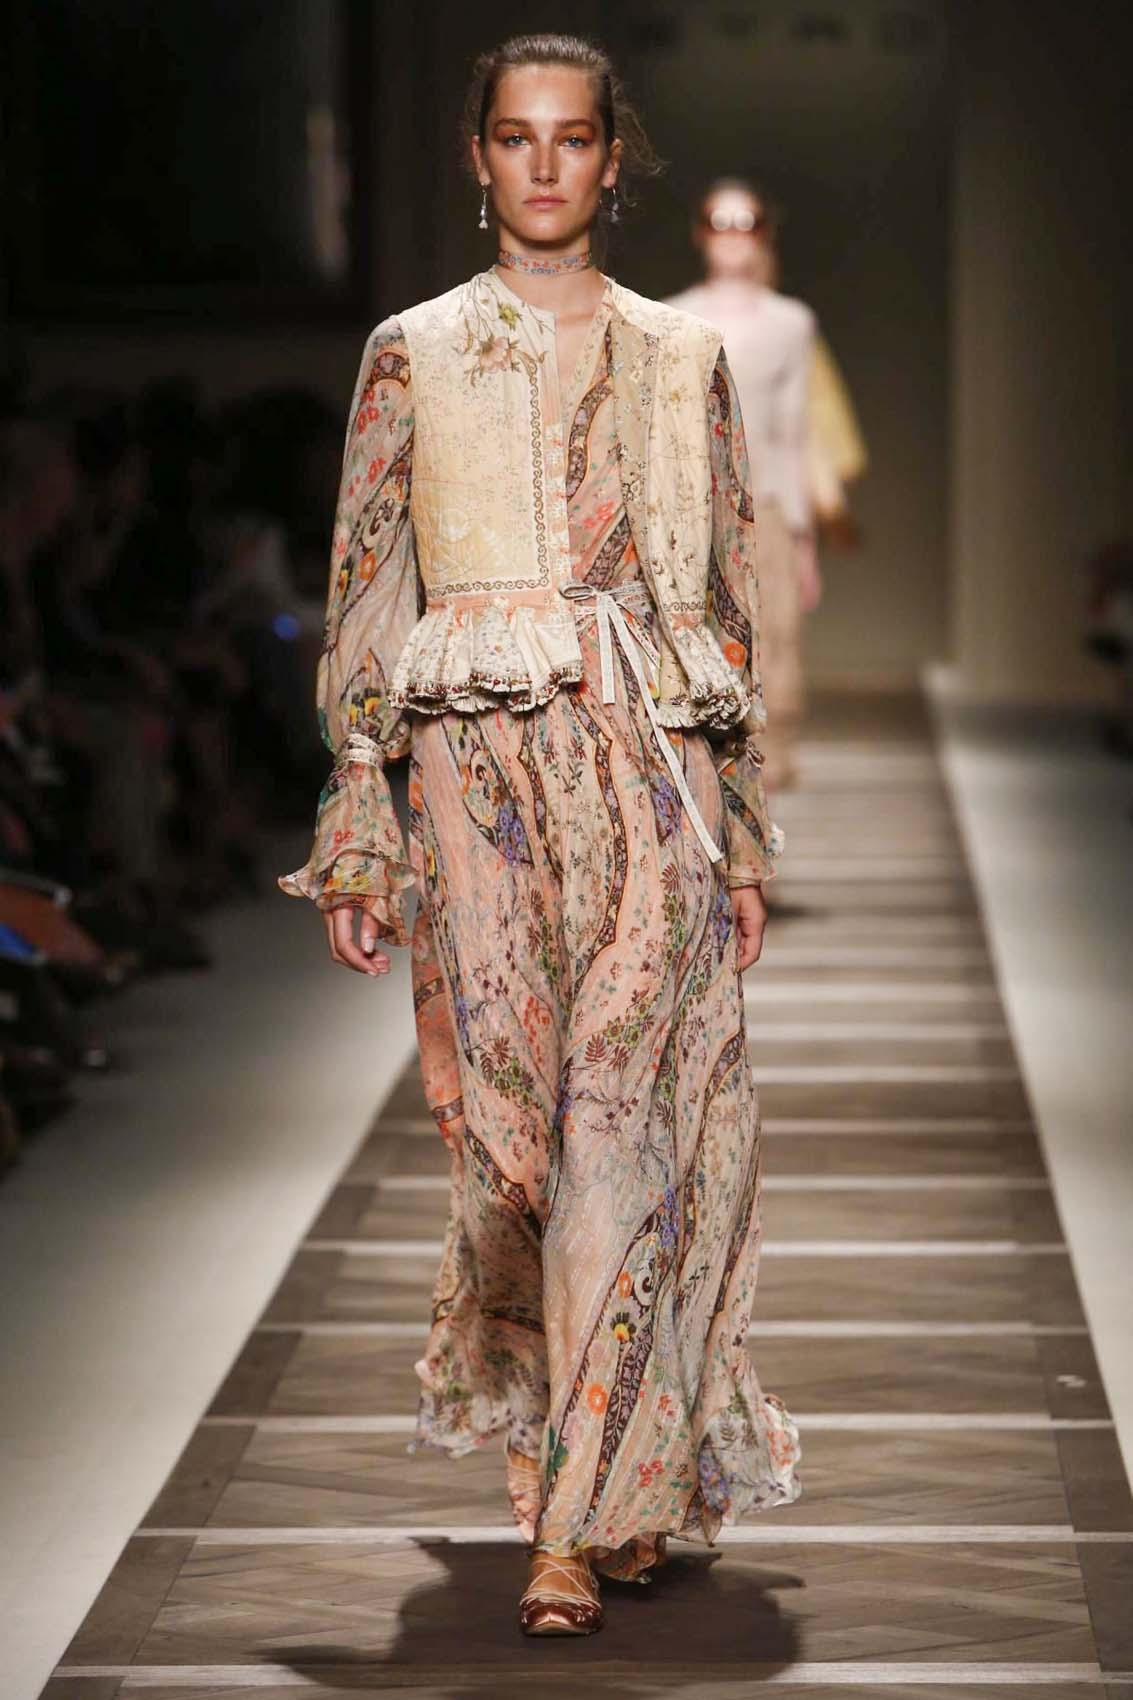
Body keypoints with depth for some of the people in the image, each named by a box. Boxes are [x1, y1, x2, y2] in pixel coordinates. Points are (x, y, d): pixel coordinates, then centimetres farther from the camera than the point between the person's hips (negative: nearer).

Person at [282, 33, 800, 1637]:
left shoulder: (684, 357, 10)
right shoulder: (413, 356, 7)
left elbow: (731, 604, 12)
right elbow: (364, 600, 6)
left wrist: (745, 832, 8)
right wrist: (357, 833, 0)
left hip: (653, 773, 0)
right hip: (480, 774, 0)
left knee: (624, 1129, -10)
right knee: (509, 1128, 0)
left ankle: (576, 1533, -9)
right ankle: (601, 1476, 21)